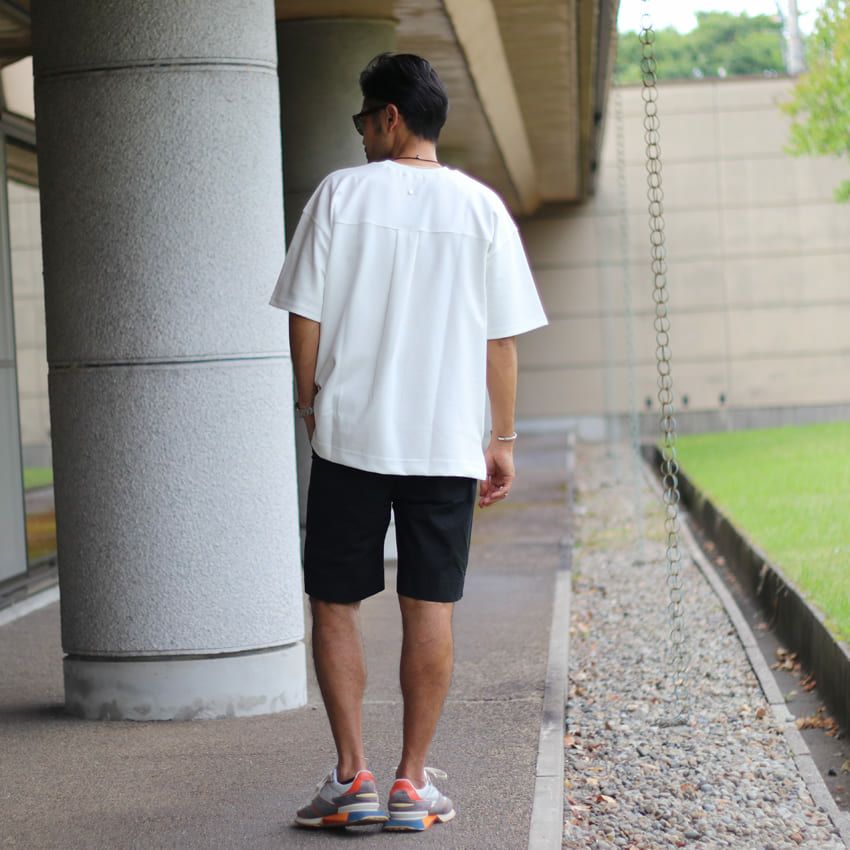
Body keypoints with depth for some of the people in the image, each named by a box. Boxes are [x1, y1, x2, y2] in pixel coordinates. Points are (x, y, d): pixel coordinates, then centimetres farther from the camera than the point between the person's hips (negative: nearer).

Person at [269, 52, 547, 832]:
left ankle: (352, 776, 5)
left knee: (335, 605, 9)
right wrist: (503, 439, 9)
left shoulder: (341, 193, -1)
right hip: (448, 442, 2)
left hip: (350, 437, -1)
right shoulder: (482, 207, 3)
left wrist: (309, 398, 12)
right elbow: (503, 338, 3)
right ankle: (413, 783, 9)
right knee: (430, 609, 6)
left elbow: (305, 313, -2)